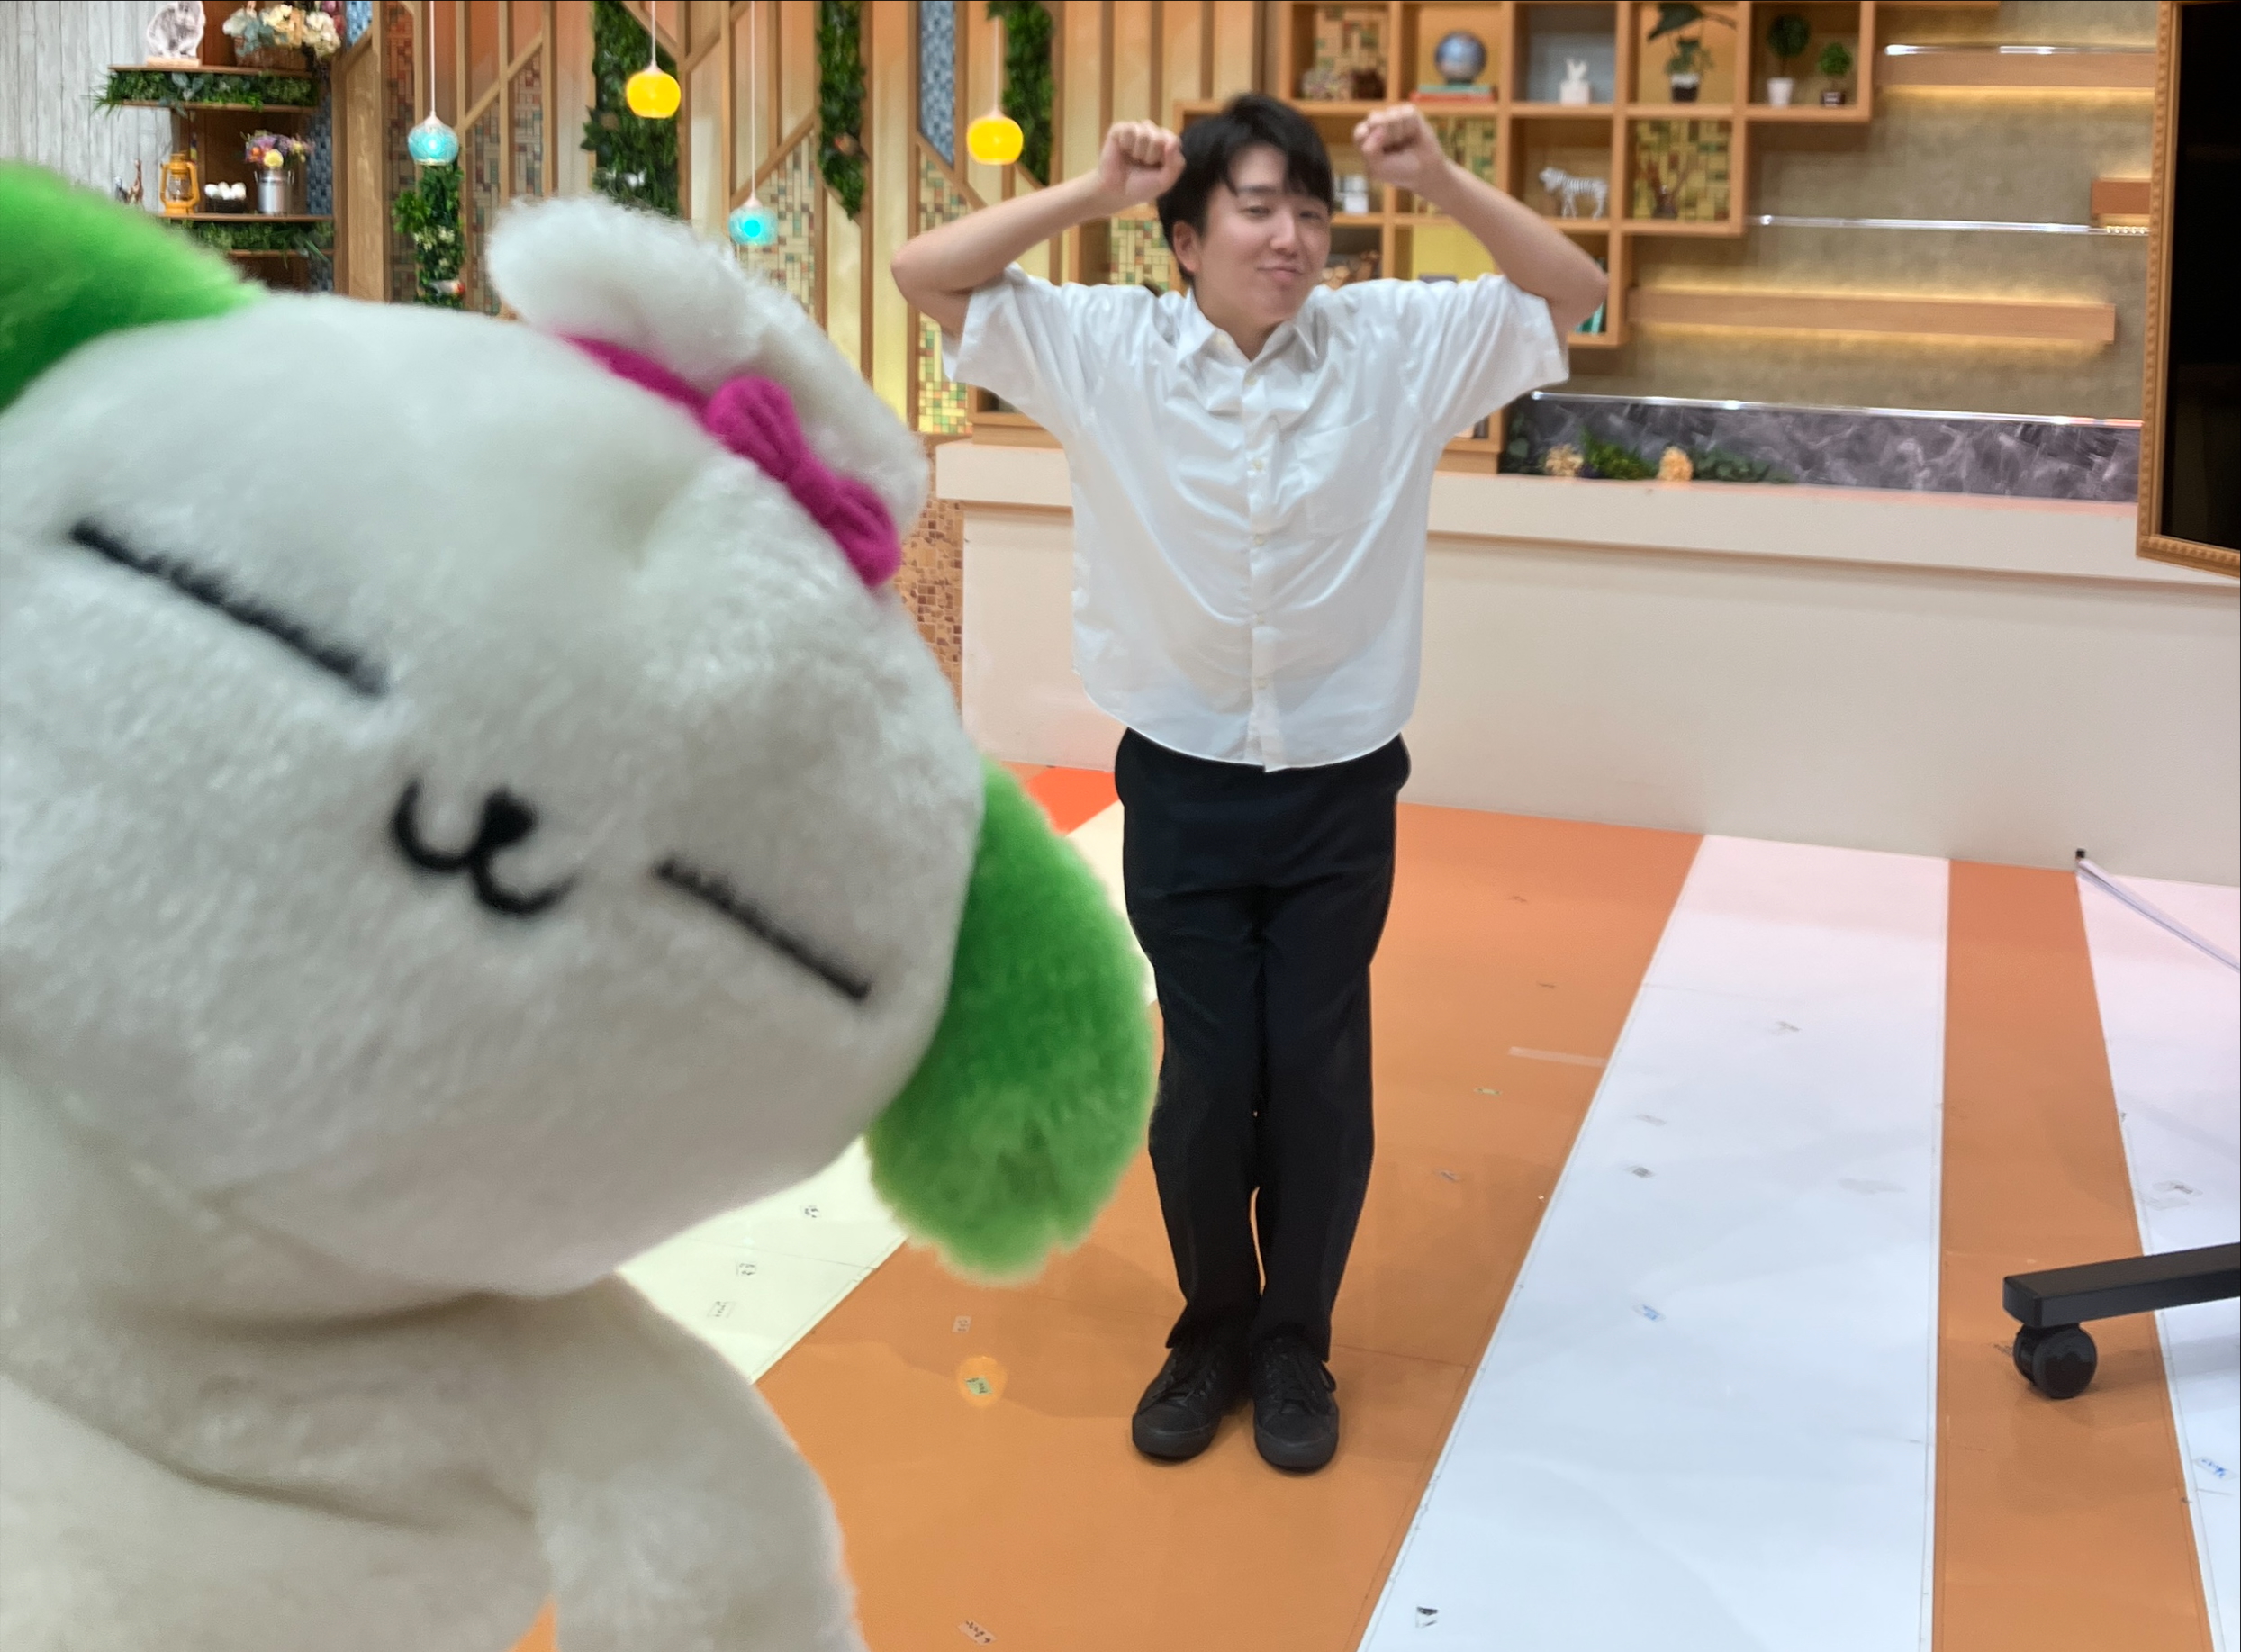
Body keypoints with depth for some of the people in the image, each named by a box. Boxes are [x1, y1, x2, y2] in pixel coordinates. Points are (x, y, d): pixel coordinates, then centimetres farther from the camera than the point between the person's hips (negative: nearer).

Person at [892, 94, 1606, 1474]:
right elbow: (926, 275, -9)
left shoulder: (1396, 345, -5)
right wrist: (1092, 193, -19)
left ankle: (1296, 1345, 28)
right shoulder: (1110, 351, -7)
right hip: (1185, 788, 0)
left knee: (1319, 1076, 6)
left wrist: (1440, 182, -15)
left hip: (1342, 790, 1)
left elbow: (1574, 294, -3)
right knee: (1207, 1075, 6)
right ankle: (1213, 1330, 31)